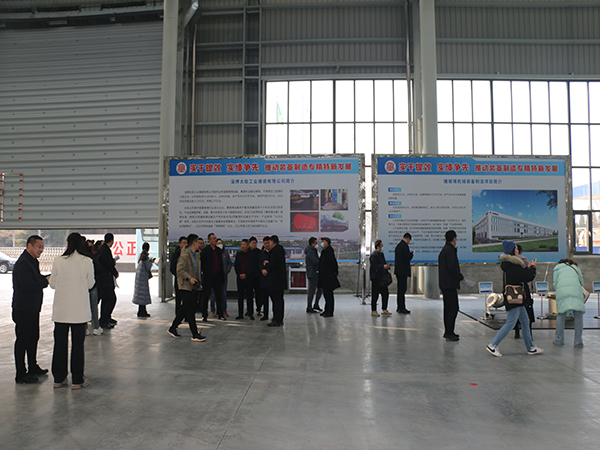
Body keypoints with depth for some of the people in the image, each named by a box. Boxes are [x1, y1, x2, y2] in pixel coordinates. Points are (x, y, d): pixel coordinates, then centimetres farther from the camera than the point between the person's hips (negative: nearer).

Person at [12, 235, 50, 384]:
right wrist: (46, 280, -17)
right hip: (23, 310, -10)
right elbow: (28, 285, -26)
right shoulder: (22, 263, -18)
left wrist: (49, 277, 3)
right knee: (22, 341, -1)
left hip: (33, 308, 10)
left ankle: (33, 368, 31)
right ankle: (21, 375, 8)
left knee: (33, 338, 18)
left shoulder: (32, 262, 15)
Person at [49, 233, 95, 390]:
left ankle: (59, 378, 23)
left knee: (60, 343, 13)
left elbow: (52, 284, 3)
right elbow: (90, 284, 1)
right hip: (80, 310, -2)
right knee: (77, 344, 6)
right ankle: (77, 380, 13)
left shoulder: (58, 261, -5)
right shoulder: (87, 262, -9)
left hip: (61, 309, 2)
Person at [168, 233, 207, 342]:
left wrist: (198, 283, 17)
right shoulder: (185, 254, -12)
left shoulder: (196, 255, 17)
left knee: (186, 309, 14)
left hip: (194, 286, 9)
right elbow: (180, 270, -19)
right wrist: (189, 278, -26)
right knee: (190, 310, -6)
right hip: (186, 286, -9)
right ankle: (195, 335, -1)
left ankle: (172, 329, 27)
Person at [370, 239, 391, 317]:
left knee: (385, 293, 10)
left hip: (381, 278, 9)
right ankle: (373, 311, 9)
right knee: (375, 294, -2)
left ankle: (384, 310, 20)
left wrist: (386, 266, 12)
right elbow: (374, 266, -21)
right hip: (375, 278, -9)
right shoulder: (374, 255, -14)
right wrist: (383, 266, -21)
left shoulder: (381, 254, 17)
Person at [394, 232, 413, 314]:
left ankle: (399, 307, 19)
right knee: (402, 290, -5)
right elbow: (408, 257, -17)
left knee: (400, 289, 14)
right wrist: (412, 253, 2)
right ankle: (402, 308, -2)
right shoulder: (404, 245, -13)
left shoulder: (398, 245, 16)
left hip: (398, 270, 10)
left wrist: (409, 253, 18)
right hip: (403, 271, -10)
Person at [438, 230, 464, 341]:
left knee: (448, 307, 14)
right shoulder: (450, 250, -14)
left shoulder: (443, 250, 17)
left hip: (444, 284, 10)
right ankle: (449, 333, -6)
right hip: (450, 284, -10)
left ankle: (447, 332, 20)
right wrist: (461, 277, -8)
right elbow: (451, 267, -21)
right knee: (454, 308, -7)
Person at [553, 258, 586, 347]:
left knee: (561, 316, 3)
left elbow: (555, 285, 15)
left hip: (561, 291, 0)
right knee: (578, 316, 3)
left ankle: (559, 340, 6)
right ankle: (578, 341, 1)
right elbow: (581, 282, 24)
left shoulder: (557, 269, 28)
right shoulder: (575, 267, 30)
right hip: (576, 291, 0)